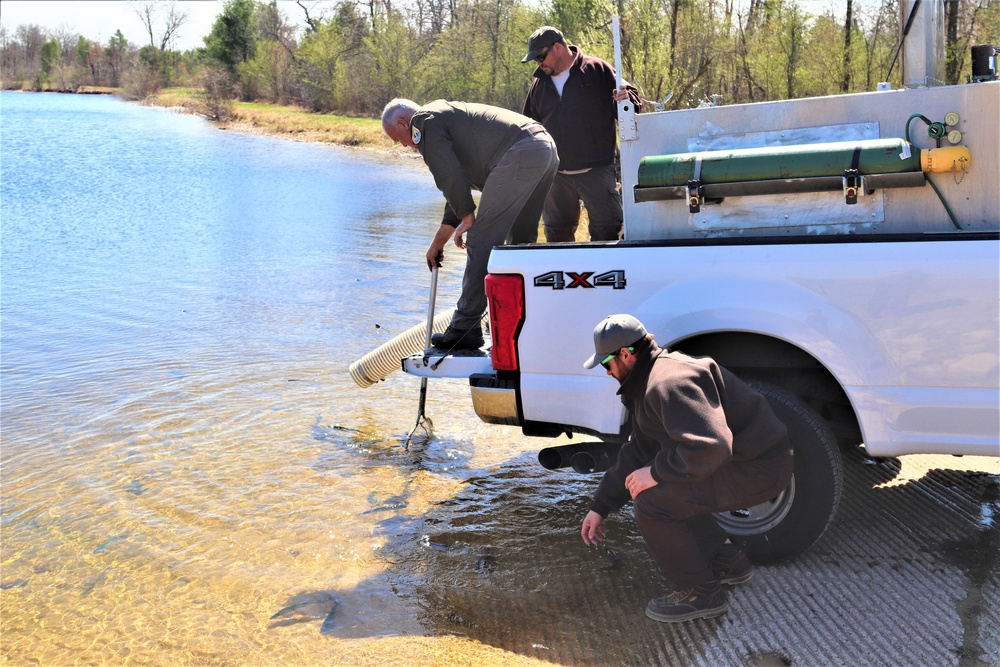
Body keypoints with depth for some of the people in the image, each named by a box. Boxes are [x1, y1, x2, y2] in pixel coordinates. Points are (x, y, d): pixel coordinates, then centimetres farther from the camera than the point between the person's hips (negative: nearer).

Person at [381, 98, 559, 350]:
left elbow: (450, 176, -8)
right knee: (520, 242, 19)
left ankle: (465, 330, -1)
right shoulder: (447, 115, 35)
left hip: (519, 154, -10)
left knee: (481, 242, -5)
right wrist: (438, 242, 40)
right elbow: (458, 184, 38)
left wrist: (468, 218, 1)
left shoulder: (424, 121, 6)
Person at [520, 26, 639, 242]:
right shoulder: (539, 83, 12)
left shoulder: (597, 70, -2)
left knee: (607, 229, -7)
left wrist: (627, 97, -23)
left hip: (596, 170, -5)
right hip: (555, 174, 5)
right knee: (557, 233, 12)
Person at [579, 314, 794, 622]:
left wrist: (656, 472, -19)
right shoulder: (646, 383, 13)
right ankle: (728, 560, 24)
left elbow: (709, 447, -33)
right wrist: (600, 508, 20)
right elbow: (637, 452, 20)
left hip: (757, 469, -11)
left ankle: (700, 593, -2)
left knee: (652, 502, -17)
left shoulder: (670, 381, -22)